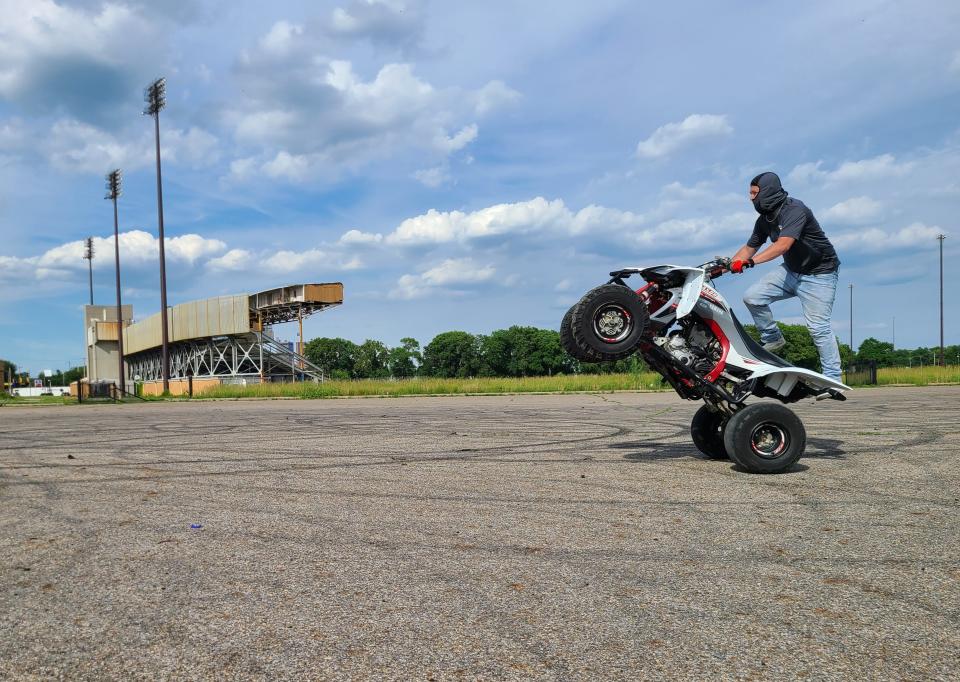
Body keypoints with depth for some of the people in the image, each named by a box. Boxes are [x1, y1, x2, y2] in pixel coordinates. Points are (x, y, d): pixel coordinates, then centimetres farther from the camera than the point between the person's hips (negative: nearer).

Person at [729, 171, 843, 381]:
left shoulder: (795, 209, -23)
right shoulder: (764, 220, 4)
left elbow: (783, 245, -36)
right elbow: (750, 247, 10)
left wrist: (750, 261, -42)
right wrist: (727, 265, -5)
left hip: (819, 274, -7)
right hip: (790, 271, 8)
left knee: (818, 327, -13)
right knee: (752, 297, -9)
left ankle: (833, 379, -8)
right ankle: (772, 338, 8)